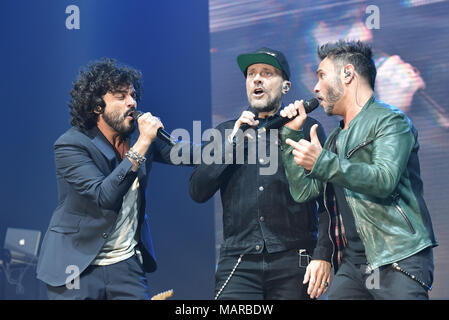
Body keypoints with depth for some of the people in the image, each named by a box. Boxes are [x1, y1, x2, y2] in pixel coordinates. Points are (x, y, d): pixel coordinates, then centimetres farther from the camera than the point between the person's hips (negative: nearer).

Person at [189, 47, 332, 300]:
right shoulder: (226, 133, 16)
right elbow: (198, 192, 7)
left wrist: (323, 256, -8)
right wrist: (233, 142, -1)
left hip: (293, 262, -1)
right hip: (238, 263, 1)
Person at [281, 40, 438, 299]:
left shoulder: (390, 121, -2)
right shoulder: (336, 139, 24)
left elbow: (385, 179, -19)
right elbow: (303, 192, 15)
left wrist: (322, 163, -25)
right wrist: (291, 133, 14)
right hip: (354, 263, 7)